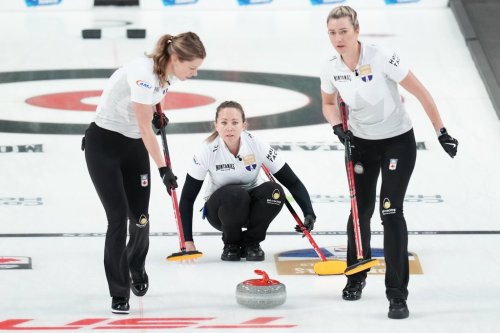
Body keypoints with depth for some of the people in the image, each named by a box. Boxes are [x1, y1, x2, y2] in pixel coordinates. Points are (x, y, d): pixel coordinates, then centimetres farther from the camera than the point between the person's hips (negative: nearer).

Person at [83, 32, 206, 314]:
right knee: (118, 218, -12)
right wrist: (164, 169, -18)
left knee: (140, 217, 4)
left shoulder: (167, 71, -4)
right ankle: (119, 294, -4)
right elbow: (145, 129, -23)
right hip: (104, 144, -7)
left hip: (133, 145, 7)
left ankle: (136, 268, 35)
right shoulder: (145, 73, -28)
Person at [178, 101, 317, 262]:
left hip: (251, 206, 2)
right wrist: (188, 241, -23)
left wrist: (309, 213, -32)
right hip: (221, 209, -2)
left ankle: (251, 243, -7)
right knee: (235, 195, -36)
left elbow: (292, 182, -17)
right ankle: (231, 244, -7)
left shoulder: (257, 145, -19)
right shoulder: (208, 150, -21)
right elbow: (187, 197, -17)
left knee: (274, 191, -30)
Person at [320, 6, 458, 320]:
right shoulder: (331, 69, -9)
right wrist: (338, 127, -9)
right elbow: (329, 103, 11)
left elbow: (421, 93, -18)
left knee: (390, 211, -14)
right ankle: (356, 277, 35)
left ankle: (397, 293, -10)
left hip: (398, 142, -4)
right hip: (361, 143, 4)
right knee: (361, 209, 10)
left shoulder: (382, 58, -25)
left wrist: (441, 132, -15)